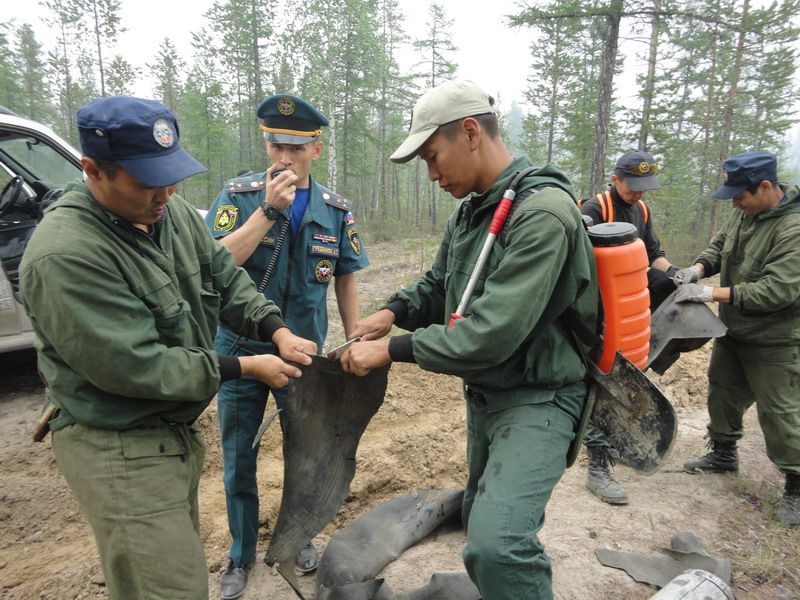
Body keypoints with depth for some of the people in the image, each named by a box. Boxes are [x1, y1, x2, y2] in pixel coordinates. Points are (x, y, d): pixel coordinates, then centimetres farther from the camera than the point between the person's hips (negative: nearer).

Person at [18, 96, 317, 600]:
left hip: (176, 428, 8)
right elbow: (135, 367, -26)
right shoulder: (66, 256, -26)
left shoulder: (174, 211, -1)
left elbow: (224, 276, 6)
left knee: (182, 556, 26)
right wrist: (245, 368, -19)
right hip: (120, 449, -8)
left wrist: (276, 330, -10)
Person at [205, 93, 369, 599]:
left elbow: (346, 280, 5)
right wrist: (269, 209, -25)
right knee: (239, 459, 12)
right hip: (241, 349, -1)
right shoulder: (239, 196, -7)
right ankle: (242, 555, 35)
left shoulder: (335, 210, -1)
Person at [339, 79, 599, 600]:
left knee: (496, 543, -24)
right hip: (484, 394, 9)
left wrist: (391, 351, -22)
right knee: (482, 522, 22)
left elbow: (492, 332, -28)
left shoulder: (543, 211, -23)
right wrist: (394, 312, -6)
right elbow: (440, 286, 15)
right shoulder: (470, 210, 6)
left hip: (538, 397, -8)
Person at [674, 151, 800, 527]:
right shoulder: (746, 212, 0)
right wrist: (699, 267, -8)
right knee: (723, 392, 20)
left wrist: (712, 293, -30)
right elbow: (720, 244, 13)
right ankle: (723, 454, 41)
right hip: (733, 330, 8)